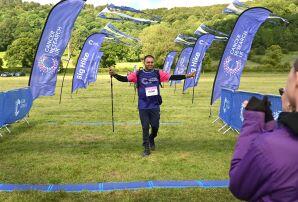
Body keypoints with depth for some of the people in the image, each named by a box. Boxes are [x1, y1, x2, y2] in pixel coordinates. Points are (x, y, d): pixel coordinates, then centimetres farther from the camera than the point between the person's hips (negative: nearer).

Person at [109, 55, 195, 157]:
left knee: (155, 126, 6)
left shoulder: (158, 73, 2)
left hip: (155, 105, 1)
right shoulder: (138, 74, -2)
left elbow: (172, 77, -2)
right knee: (145, 127, 3)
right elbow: (125, 79, -9)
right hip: (143, 106, -1)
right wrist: (115, 75, -27)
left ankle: (151, 139, 38)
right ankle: (146, 148, 15)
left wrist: (187, 76, -9)